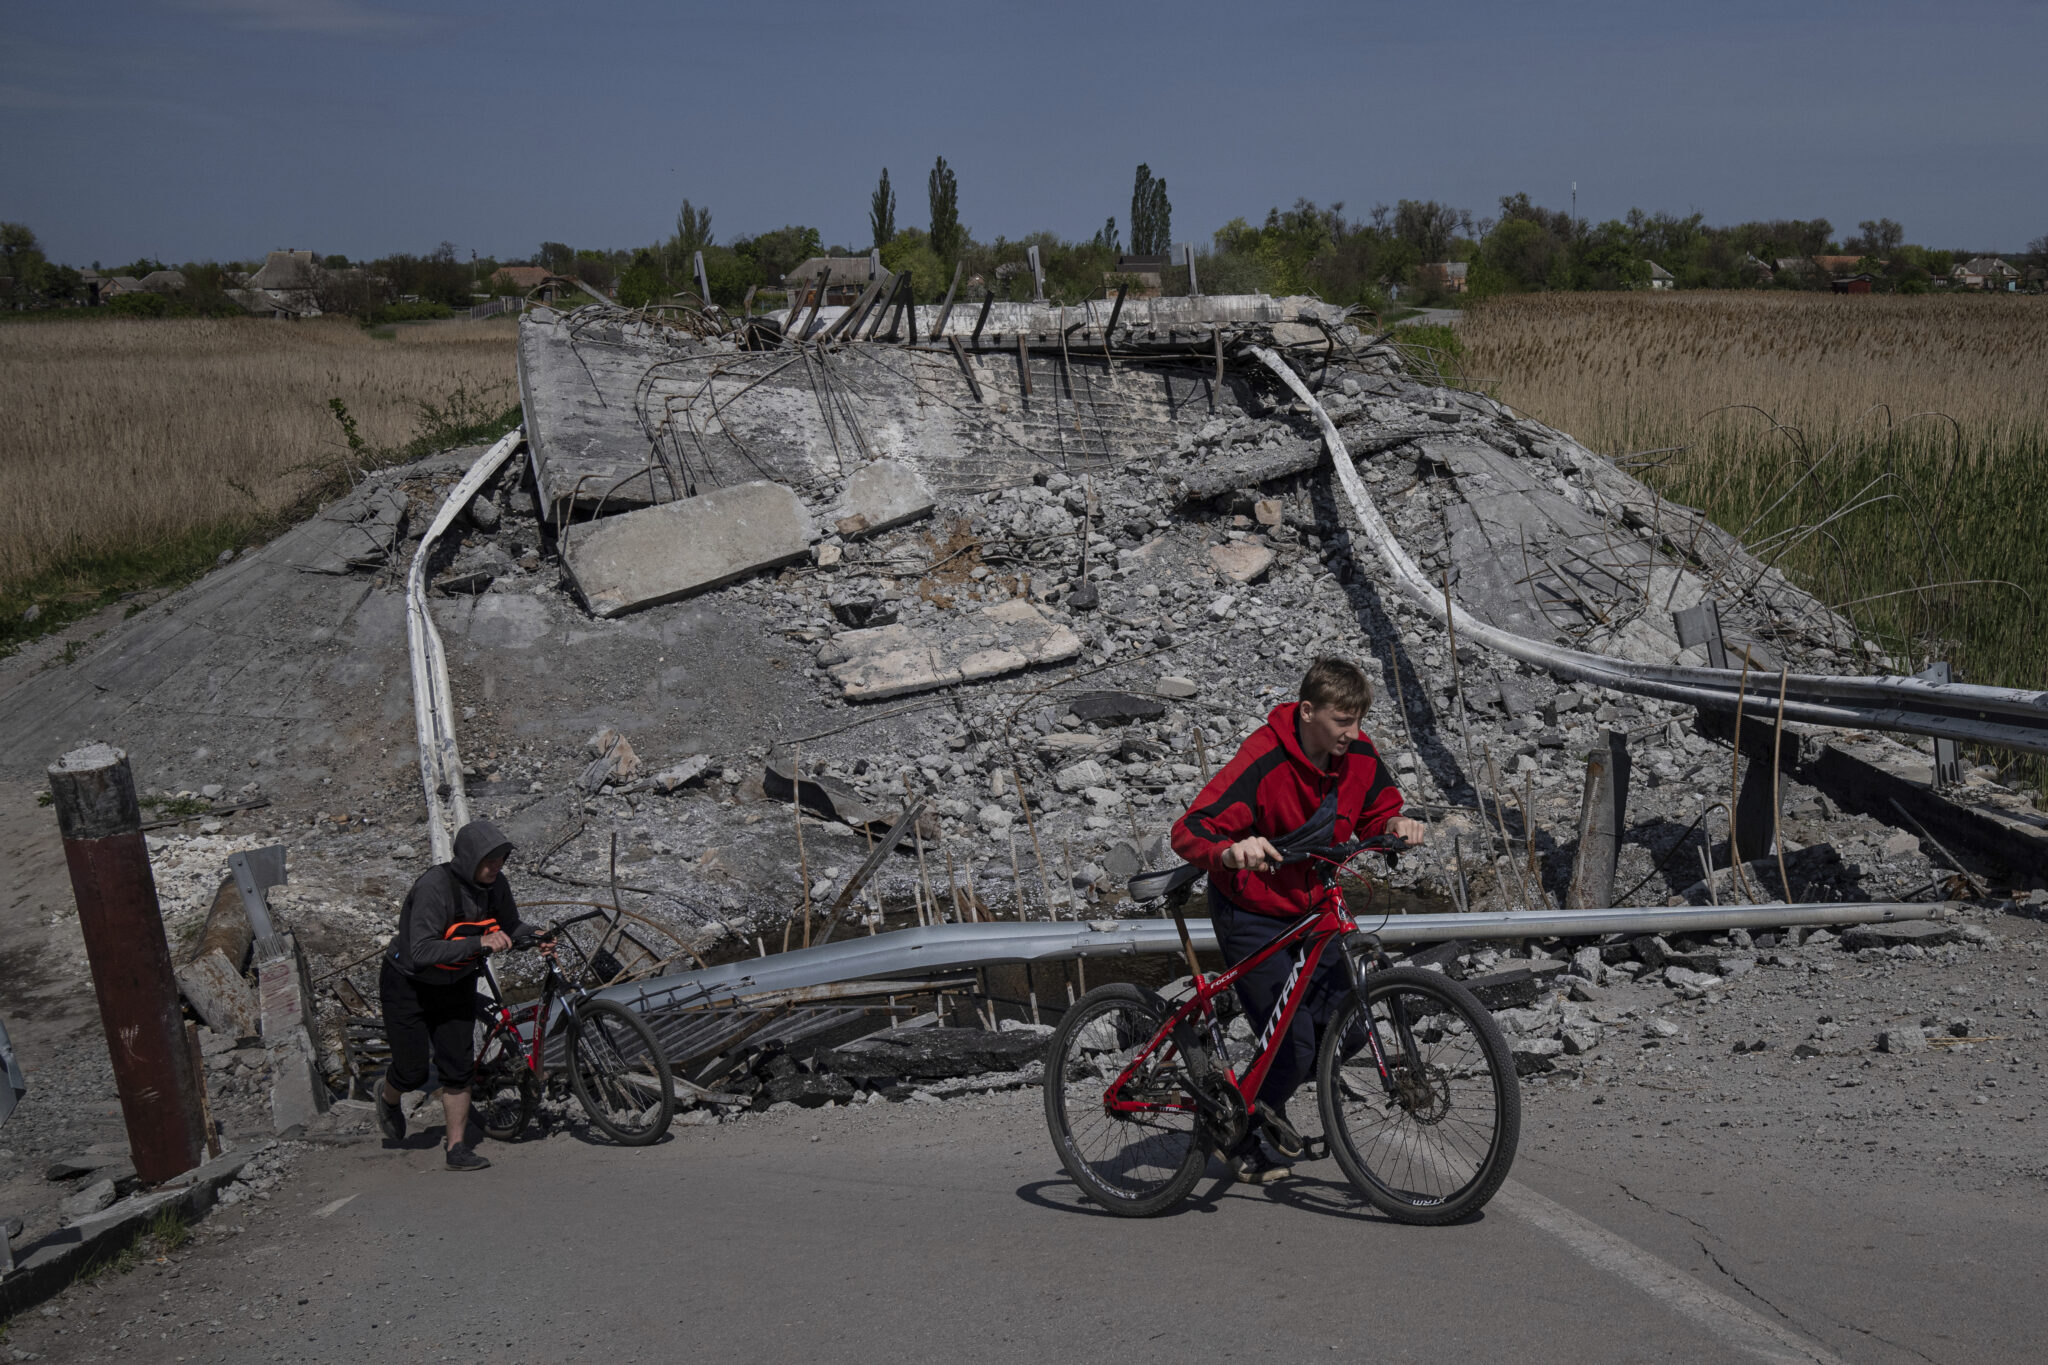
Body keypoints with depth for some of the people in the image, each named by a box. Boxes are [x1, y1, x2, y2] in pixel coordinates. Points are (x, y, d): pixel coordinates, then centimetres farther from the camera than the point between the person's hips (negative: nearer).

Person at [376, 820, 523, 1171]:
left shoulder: (494, 884, -12)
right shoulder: (435, 886, -32)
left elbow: (511, 931, 3)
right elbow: (422, 952, -38)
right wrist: (478, 943, -45)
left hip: (455, 984, 5)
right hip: (409, 985, -5)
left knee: (458, 1068, -1)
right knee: (413, 1072, 2)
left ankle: (457, 1148, 9)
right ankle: (387, 1096, 37)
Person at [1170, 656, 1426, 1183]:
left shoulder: (1359, 754, -10)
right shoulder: (1262, 763, -29)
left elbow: (1374, 812, 7)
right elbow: (1188, 832, -34)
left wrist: (1395, 824, -17)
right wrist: (1231, 852, -55)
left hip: (1313, 907, 7)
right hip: (1253, 916, -6)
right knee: (1294, 1044, -9)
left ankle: (1267, 1100, 30)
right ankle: (1239, 1135, 19)